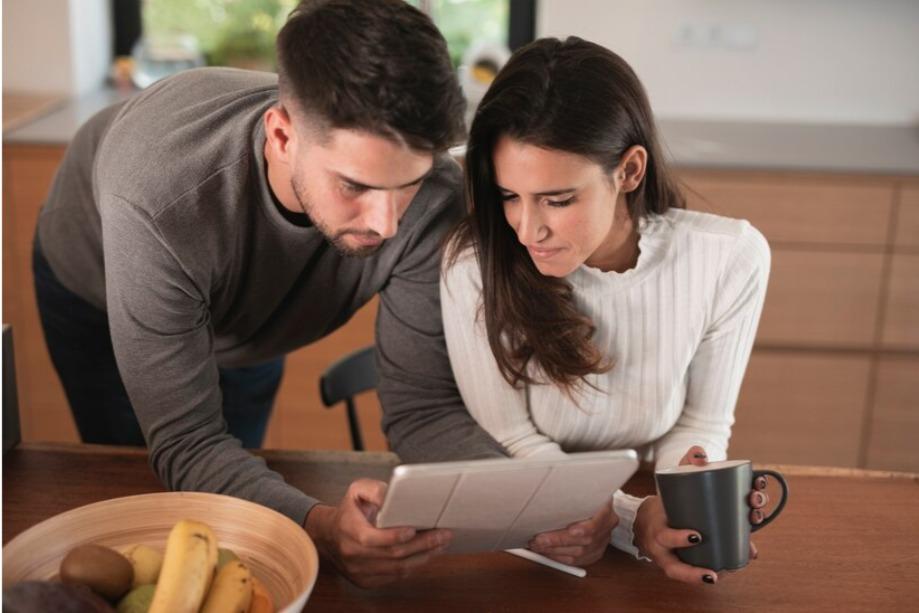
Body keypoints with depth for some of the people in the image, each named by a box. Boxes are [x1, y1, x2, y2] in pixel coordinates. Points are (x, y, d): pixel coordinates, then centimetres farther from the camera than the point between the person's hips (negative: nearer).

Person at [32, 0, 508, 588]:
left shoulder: (433, 197, -39)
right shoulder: (157, 204, -47)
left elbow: (427, 404, -31)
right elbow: (185, 444, -41)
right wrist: (318, 524, -60)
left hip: (249, 313, 3)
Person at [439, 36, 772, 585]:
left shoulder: (730, 258, -14)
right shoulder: (477, 265, -19)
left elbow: (701, 423, -2)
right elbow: (510, 443, -12)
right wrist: (629, 520, -26)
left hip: (643, 505, 2)